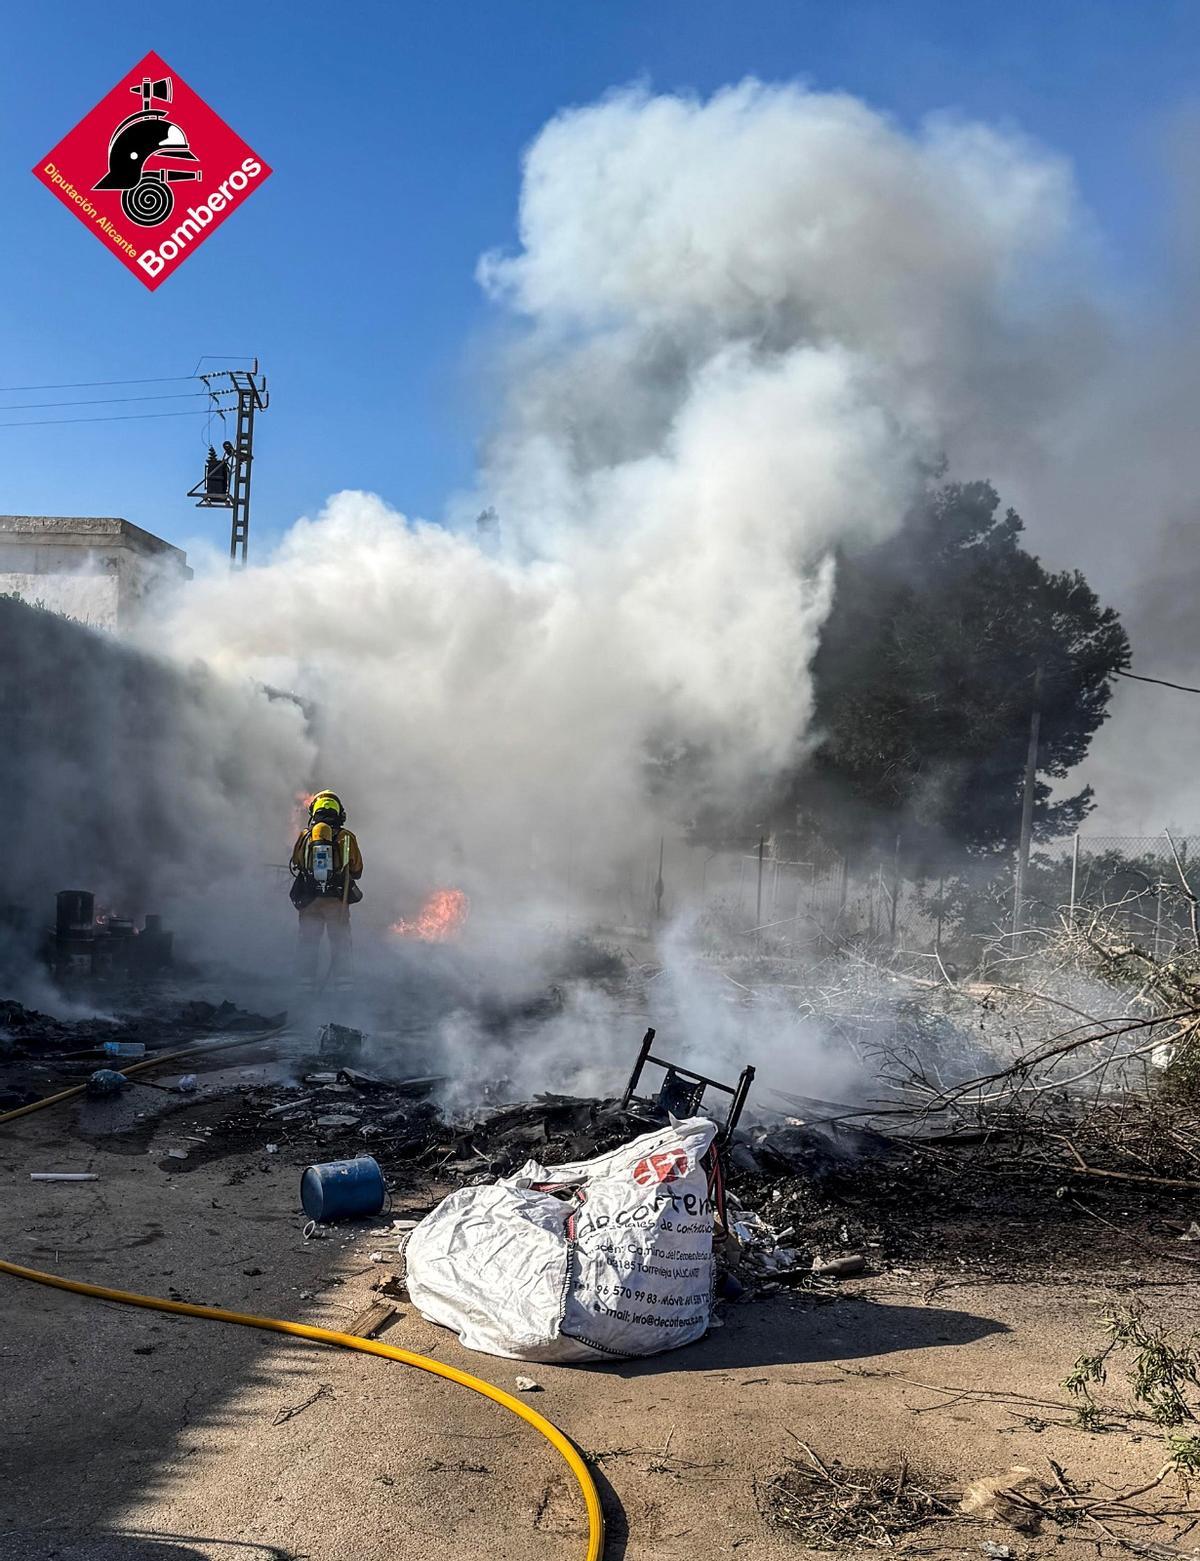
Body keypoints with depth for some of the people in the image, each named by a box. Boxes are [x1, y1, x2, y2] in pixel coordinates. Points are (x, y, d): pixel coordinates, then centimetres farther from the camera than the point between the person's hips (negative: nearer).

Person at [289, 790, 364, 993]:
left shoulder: (304, 836, 2)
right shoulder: (347, 838, 0)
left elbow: (295, 866, 9)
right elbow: (357, 871, 5)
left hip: (309, 900, 1)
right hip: (338, 900, -1)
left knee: (309, 943, 10)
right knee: (341, 942, 7)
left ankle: (307, 986, 9)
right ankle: (343, 985, 2)